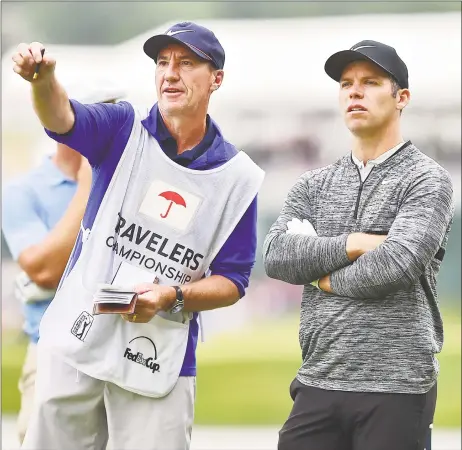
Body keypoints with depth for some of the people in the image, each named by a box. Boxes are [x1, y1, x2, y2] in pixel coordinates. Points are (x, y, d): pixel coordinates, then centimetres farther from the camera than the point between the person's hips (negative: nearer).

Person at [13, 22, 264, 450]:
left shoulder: (239, 176, 0)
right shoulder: (124, 130, 1)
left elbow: (231, 282, 1)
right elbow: (62, 118, -21)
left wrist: (171, 297, -17)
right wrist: (43, 78, -43)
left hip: (158, 364, -1)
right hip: (75, 343, 1)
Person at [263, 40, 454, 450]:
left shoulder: (428, 181, -1)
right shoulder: (313, 186, 15)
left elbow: (397, 263, -16)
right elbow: (276, 257, -1)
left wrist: (325, 277, -2)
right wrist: (354, 244, -11)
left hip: (395, 389, -4)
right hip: (318, 385, 4)